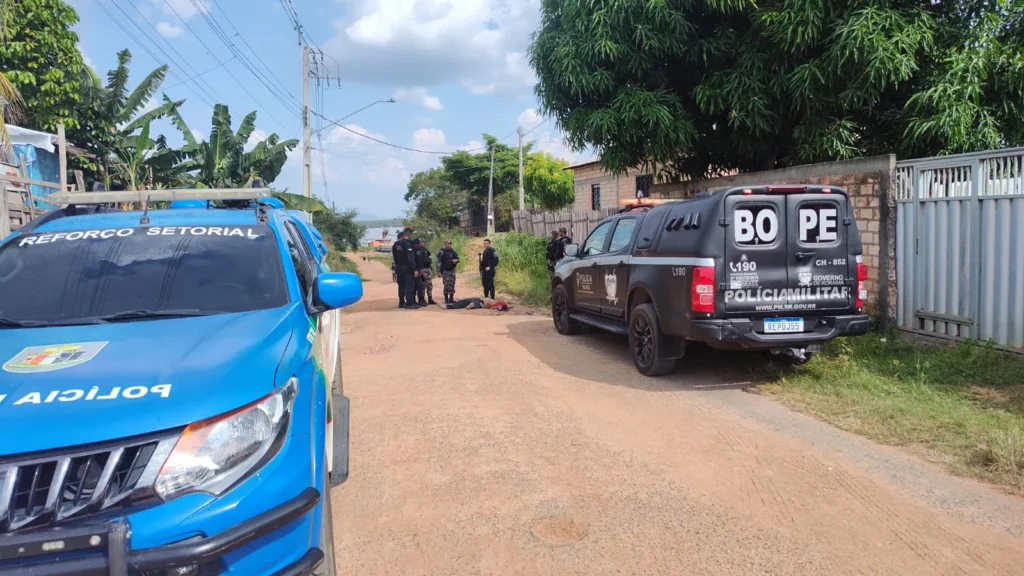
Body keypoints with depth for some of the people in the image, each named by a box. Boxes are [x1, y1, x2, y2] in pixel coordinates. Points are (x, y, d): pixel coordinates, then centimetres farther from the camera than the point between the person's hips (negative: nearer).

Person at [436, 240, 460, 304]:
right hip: (445, 271, -5)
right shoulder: (441, 252, -4)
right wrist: (439, 271, -14)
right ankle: (446, 299, 0)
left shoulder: (453, 252, 11)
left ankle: (451, 298, 12)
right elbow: (438, 262, -7)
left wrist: (456, 260, -7)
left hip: (452, 271, 5)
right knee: (447, 285, -9)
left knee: (452, 285, 5)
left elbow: (457, 258, 20)